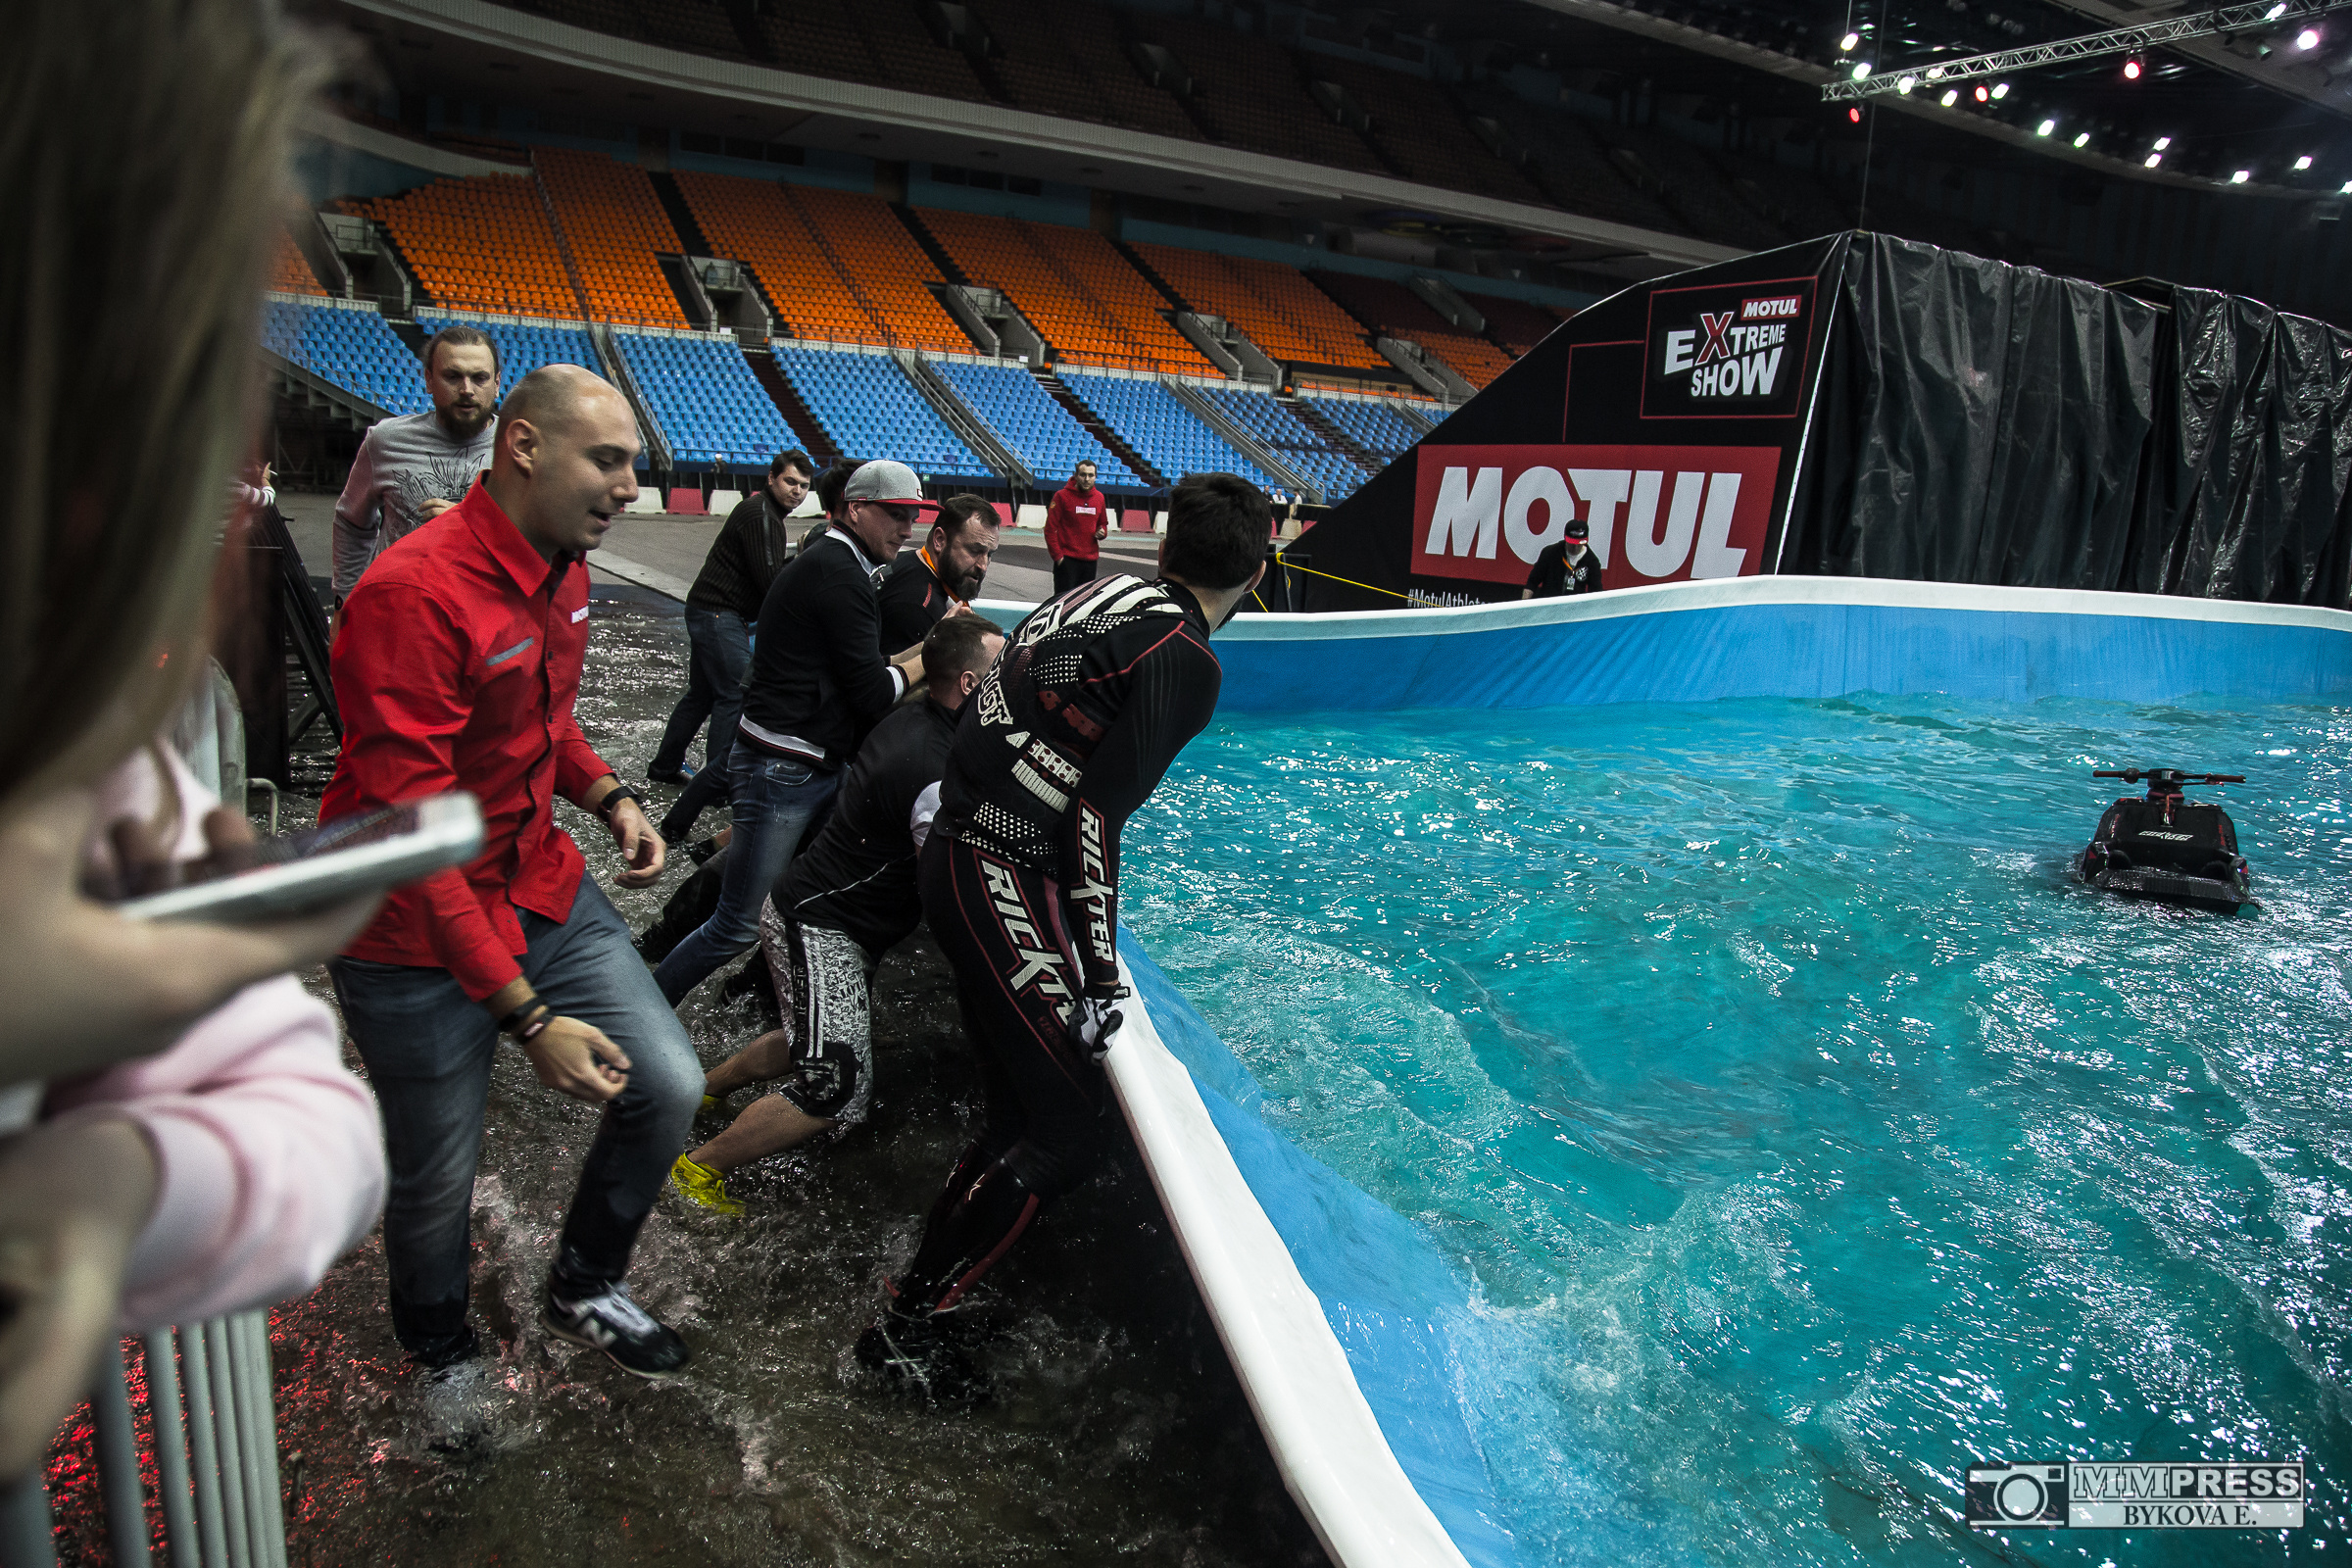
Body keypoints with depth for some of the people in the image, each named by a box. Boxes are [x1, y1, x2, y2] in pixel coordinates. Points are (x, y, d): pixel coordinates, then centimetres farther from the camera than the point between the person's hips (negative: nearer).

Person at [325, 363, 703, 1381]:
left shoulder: (562, 570, 2)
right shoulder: (413, 594, -26)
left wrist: (608, 795, 0)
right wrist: (526, 1016, -26)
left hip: (545, 894, 7)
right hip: (420, 941, -7)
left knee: (668, 1085, 3)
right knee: (437, 1181, 10)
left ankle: (583, 1292, 30)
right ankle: (440, 1354, 43)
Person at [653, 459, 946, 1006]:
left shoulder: (835, 563, 17)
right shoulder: (841, 574, -15)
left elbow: (855, 667, 18)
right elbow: (873, 694, -16)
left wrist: (931, 644, 10)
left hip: (811, 767, 11)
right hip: (783, 770, -11)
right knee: (740, 924, -5)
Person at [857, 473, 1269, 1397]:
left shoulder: (1104, 593, 11)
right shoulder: (1185, 660, -15)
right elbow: (1098, 811, -19)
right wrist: (1100, 976, -15)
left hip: (957, 857, 10)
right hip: (1006, 883, -10)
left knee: (1018, 1114, 21)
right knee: (1066, 1136, -3)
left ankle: (929, 1280, 34)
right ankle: (903, 1326, 9)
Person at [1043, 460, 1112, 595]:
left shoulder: (1099, 497, 10)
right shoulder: (1062, 496, -5)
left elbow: (1103, 523, 25)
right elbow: (1050, 529, -5)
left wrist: (1102, 532, 1)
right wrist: (1057, 555, -11)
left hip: (1091, 560, 5)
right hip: (1067, 560, -5)